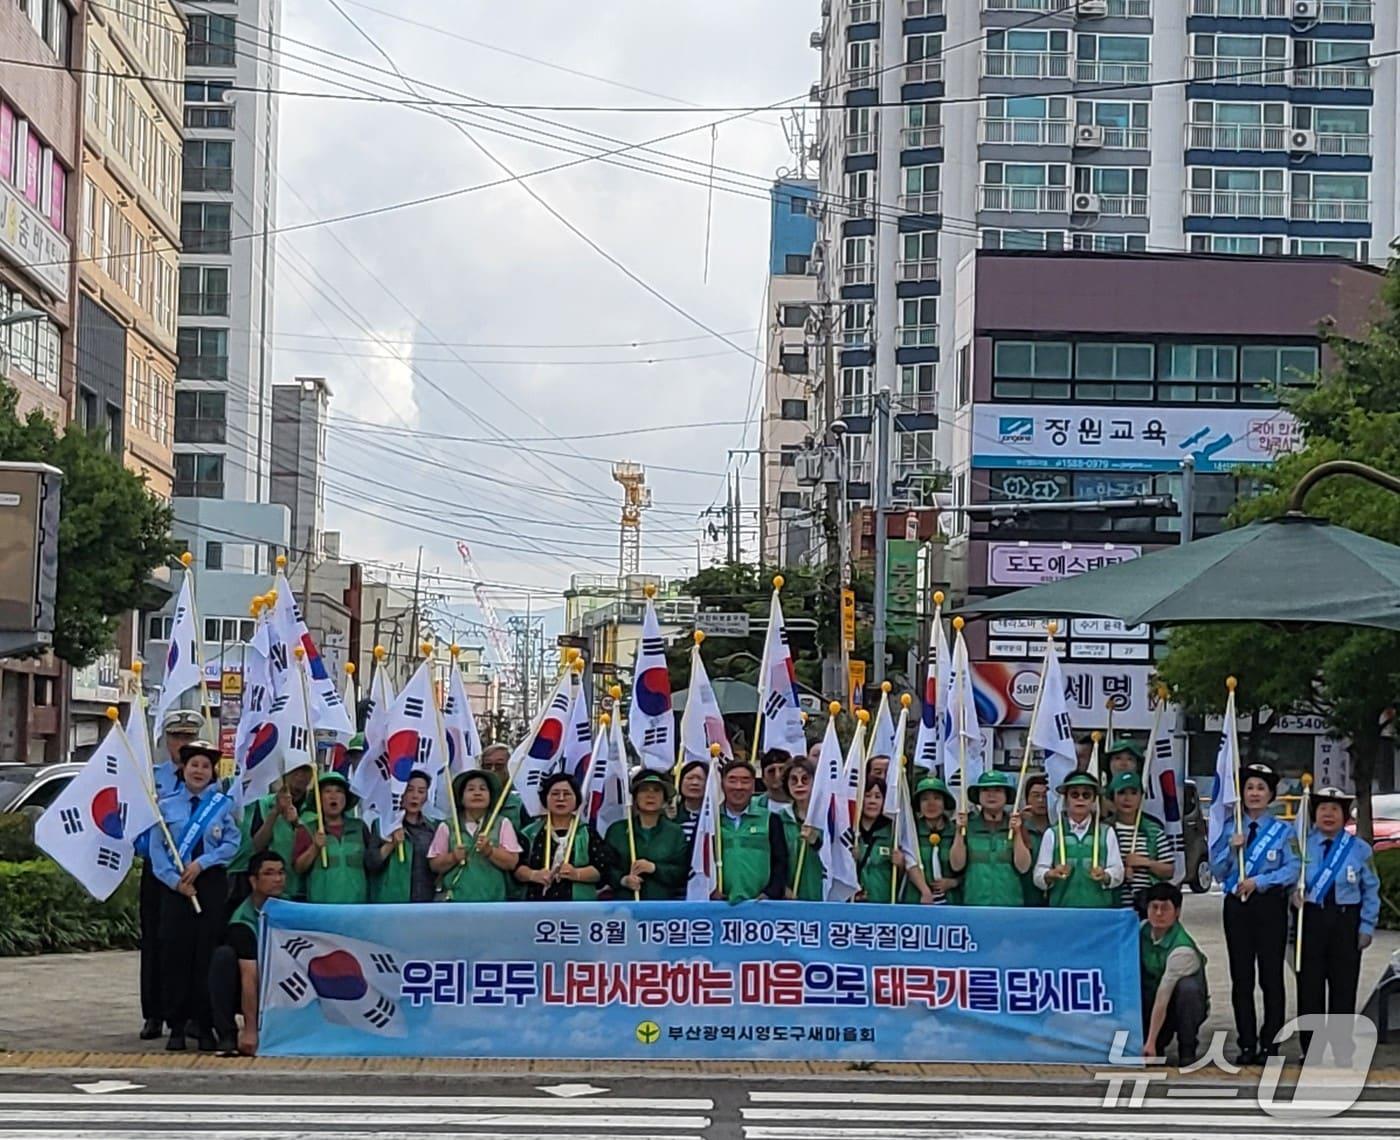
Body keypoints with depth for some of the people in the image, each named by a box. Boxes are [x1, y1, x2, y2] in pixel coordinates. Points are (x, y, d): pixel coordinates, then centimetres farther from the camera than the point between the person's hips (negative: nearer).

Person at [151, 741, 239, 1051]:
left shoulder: (223, 805, 5)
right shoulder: (167, 806, 5)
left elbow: (233, 844, -2)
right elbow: (157, 850, 2)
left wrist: (201, 863, -12)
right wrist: (175, 880, -10)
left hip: (212, 883, 0)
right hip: (175, 886, 0)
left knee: (208, 953, 0)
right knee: (175, 953, -1)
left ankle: (205, 1026, 6)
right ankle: (176, 1026, 5)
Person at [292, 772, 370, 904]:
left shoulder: (359, 828, 11)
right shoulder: (307, 829, 4)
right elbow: (299, 867, -1)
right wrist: (315, 848, -13)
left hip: (356, 906, 2)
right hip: (321, 905, -2)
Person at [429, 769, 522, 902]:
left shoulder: (502, 824, 4)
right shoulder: (447, 827, 5)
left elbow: (512, 862, -2)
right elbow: (435, 865, 6)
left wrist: (490, 851, -18)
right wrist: (452, 858, -13)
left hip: (491, 901, 0)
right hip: (455, 899, 0)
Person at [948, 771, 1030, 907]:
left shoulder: (1016, 825, 6)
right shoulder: (968, 825, 5)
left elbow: (1023, 867, -3)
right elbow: (956, 866, -1)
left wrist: (1017, 833, -12)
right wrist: (959, 832, -9)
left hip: (1009, 902, 0)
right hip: (973, 903, 0)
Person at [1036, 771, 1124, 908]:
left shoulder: (1106, 833, 9)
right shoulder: (1052, 834, 7)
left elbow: (1117, 872, 4)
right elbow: (1039, 876, 3)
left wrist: (1105, 877, -17)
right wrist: (1051, 875, -18)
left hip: (1099, 907, 1)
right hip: (1062, 907, -1)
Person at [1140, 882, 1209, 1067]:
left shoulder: (1182, 949, -29)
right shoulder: (1142, 929, -10)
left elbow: (1163, 998, -32)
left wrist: (1151, 1042, -33)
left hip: (1184, 1008, -4)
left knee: (1187, 987, -37)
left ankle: (1187, 1051, -21)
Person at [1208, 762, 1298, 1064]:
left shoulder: (1283, 831, 3)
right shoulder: (1229, 829, 10)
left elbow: (1292, 870, -7)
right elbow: (1217, 870, 6)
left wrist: (1258, 881, -16)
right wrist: (1232, 848, -9)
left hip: (1270, 906, -2)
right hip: (1237, 906, 2)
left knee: (1271, 975, -2)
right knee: (1241, 977, 3)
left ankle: (1269, 1044, 3)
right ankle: (1247, 1045, 9)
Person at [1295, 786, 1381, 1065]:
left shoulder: (1360, 849, 4)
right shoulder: (1303, 845, 4)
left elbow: (1371, 891, 7)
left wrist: (1367, 927, 1)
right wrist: (1294, 892, -11)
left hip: (1346, 921, 0)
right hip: (1310, 919, 0)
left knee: (1344, 987, 4)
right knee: (1309, 985, 2)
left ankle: (1342, 1050, 13)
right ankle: (1310, 1049, 11)